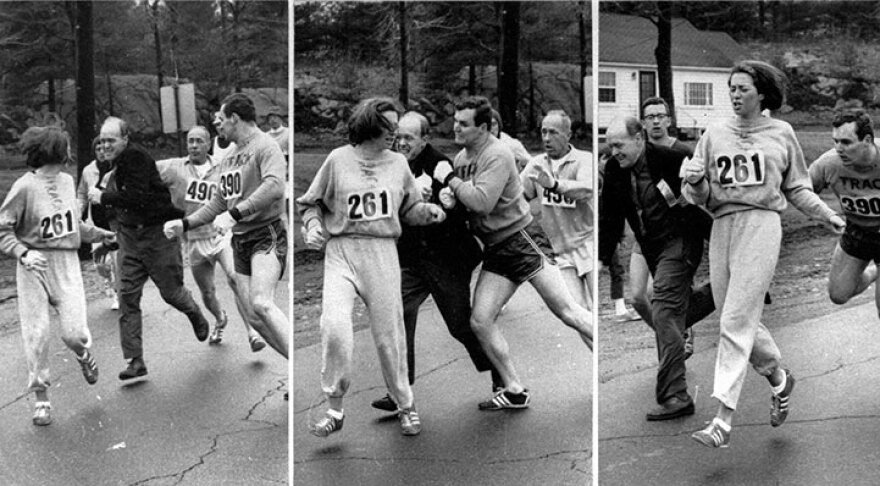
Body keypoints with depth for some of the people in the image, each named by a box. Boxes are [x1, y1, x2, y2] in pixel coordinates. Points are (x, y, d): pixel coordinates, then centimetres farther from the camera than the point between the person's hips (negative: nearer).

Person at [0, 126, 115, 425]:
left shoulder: (67, 181, 7)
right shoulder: (25, 187, -12)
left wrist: (99, 235, 29)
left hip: (67, 263, 4)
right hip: (34, 266, -4)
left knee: (74, 332, -7)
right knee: (36, 334, -1)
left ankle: (83, 354, 30)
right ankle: (41, 398, 14)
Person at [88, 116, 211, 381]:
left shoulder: (136, 157, -18)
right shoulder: (116, 163, 9)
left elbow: (137, 197, -27)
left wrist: (103, 197, -20)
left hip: (158, 233, -7)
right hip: (129, 235, 7)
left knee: (171, 292, 5)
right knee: (127, 297, -3)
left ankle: (195, 314, 41)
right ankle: (135, 361, -1)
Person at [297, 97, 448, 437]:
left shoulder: (398, 163, 11)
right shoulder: (338, 159, 3)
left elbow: (409, 209, 18)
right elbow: (310, 203, 11)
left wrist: (428, 211, -2)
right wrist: (313, 225, -7)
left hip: (383, 253, 2)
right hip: (341, 250, -2)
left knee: (389, 335, 5)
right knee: (334, 326, -21)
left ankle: (405, 406, 24)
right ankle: (335, 409, -6)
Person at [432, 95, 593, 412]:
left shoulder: (497, 156, -16)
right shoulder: (461, 157, 10)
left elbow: (482, 202, -27)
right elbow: (463, 200, 18)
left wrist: (450, 179, -16)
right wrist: (448, 195, -5)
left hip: (521, 240, -8)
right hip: (496, 251, 8)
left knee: (566, 311, -7)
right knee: (480, 321, -1)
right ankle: (515, 391, 9)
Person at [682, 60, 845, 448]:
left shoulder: (781, 132, 9)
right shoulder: (715, 133, 12)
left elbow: (796, 187, 18)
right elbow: (699, 195, 9)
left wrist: (827, 215, 8)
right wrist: (695, 183, -12)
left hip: (761, 224, -4)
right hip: (722, 225, 4)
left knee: (736, 321, -12)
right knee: (741, 320, 8)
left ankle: (723, 420, -14)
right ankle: (779, 379, 35)